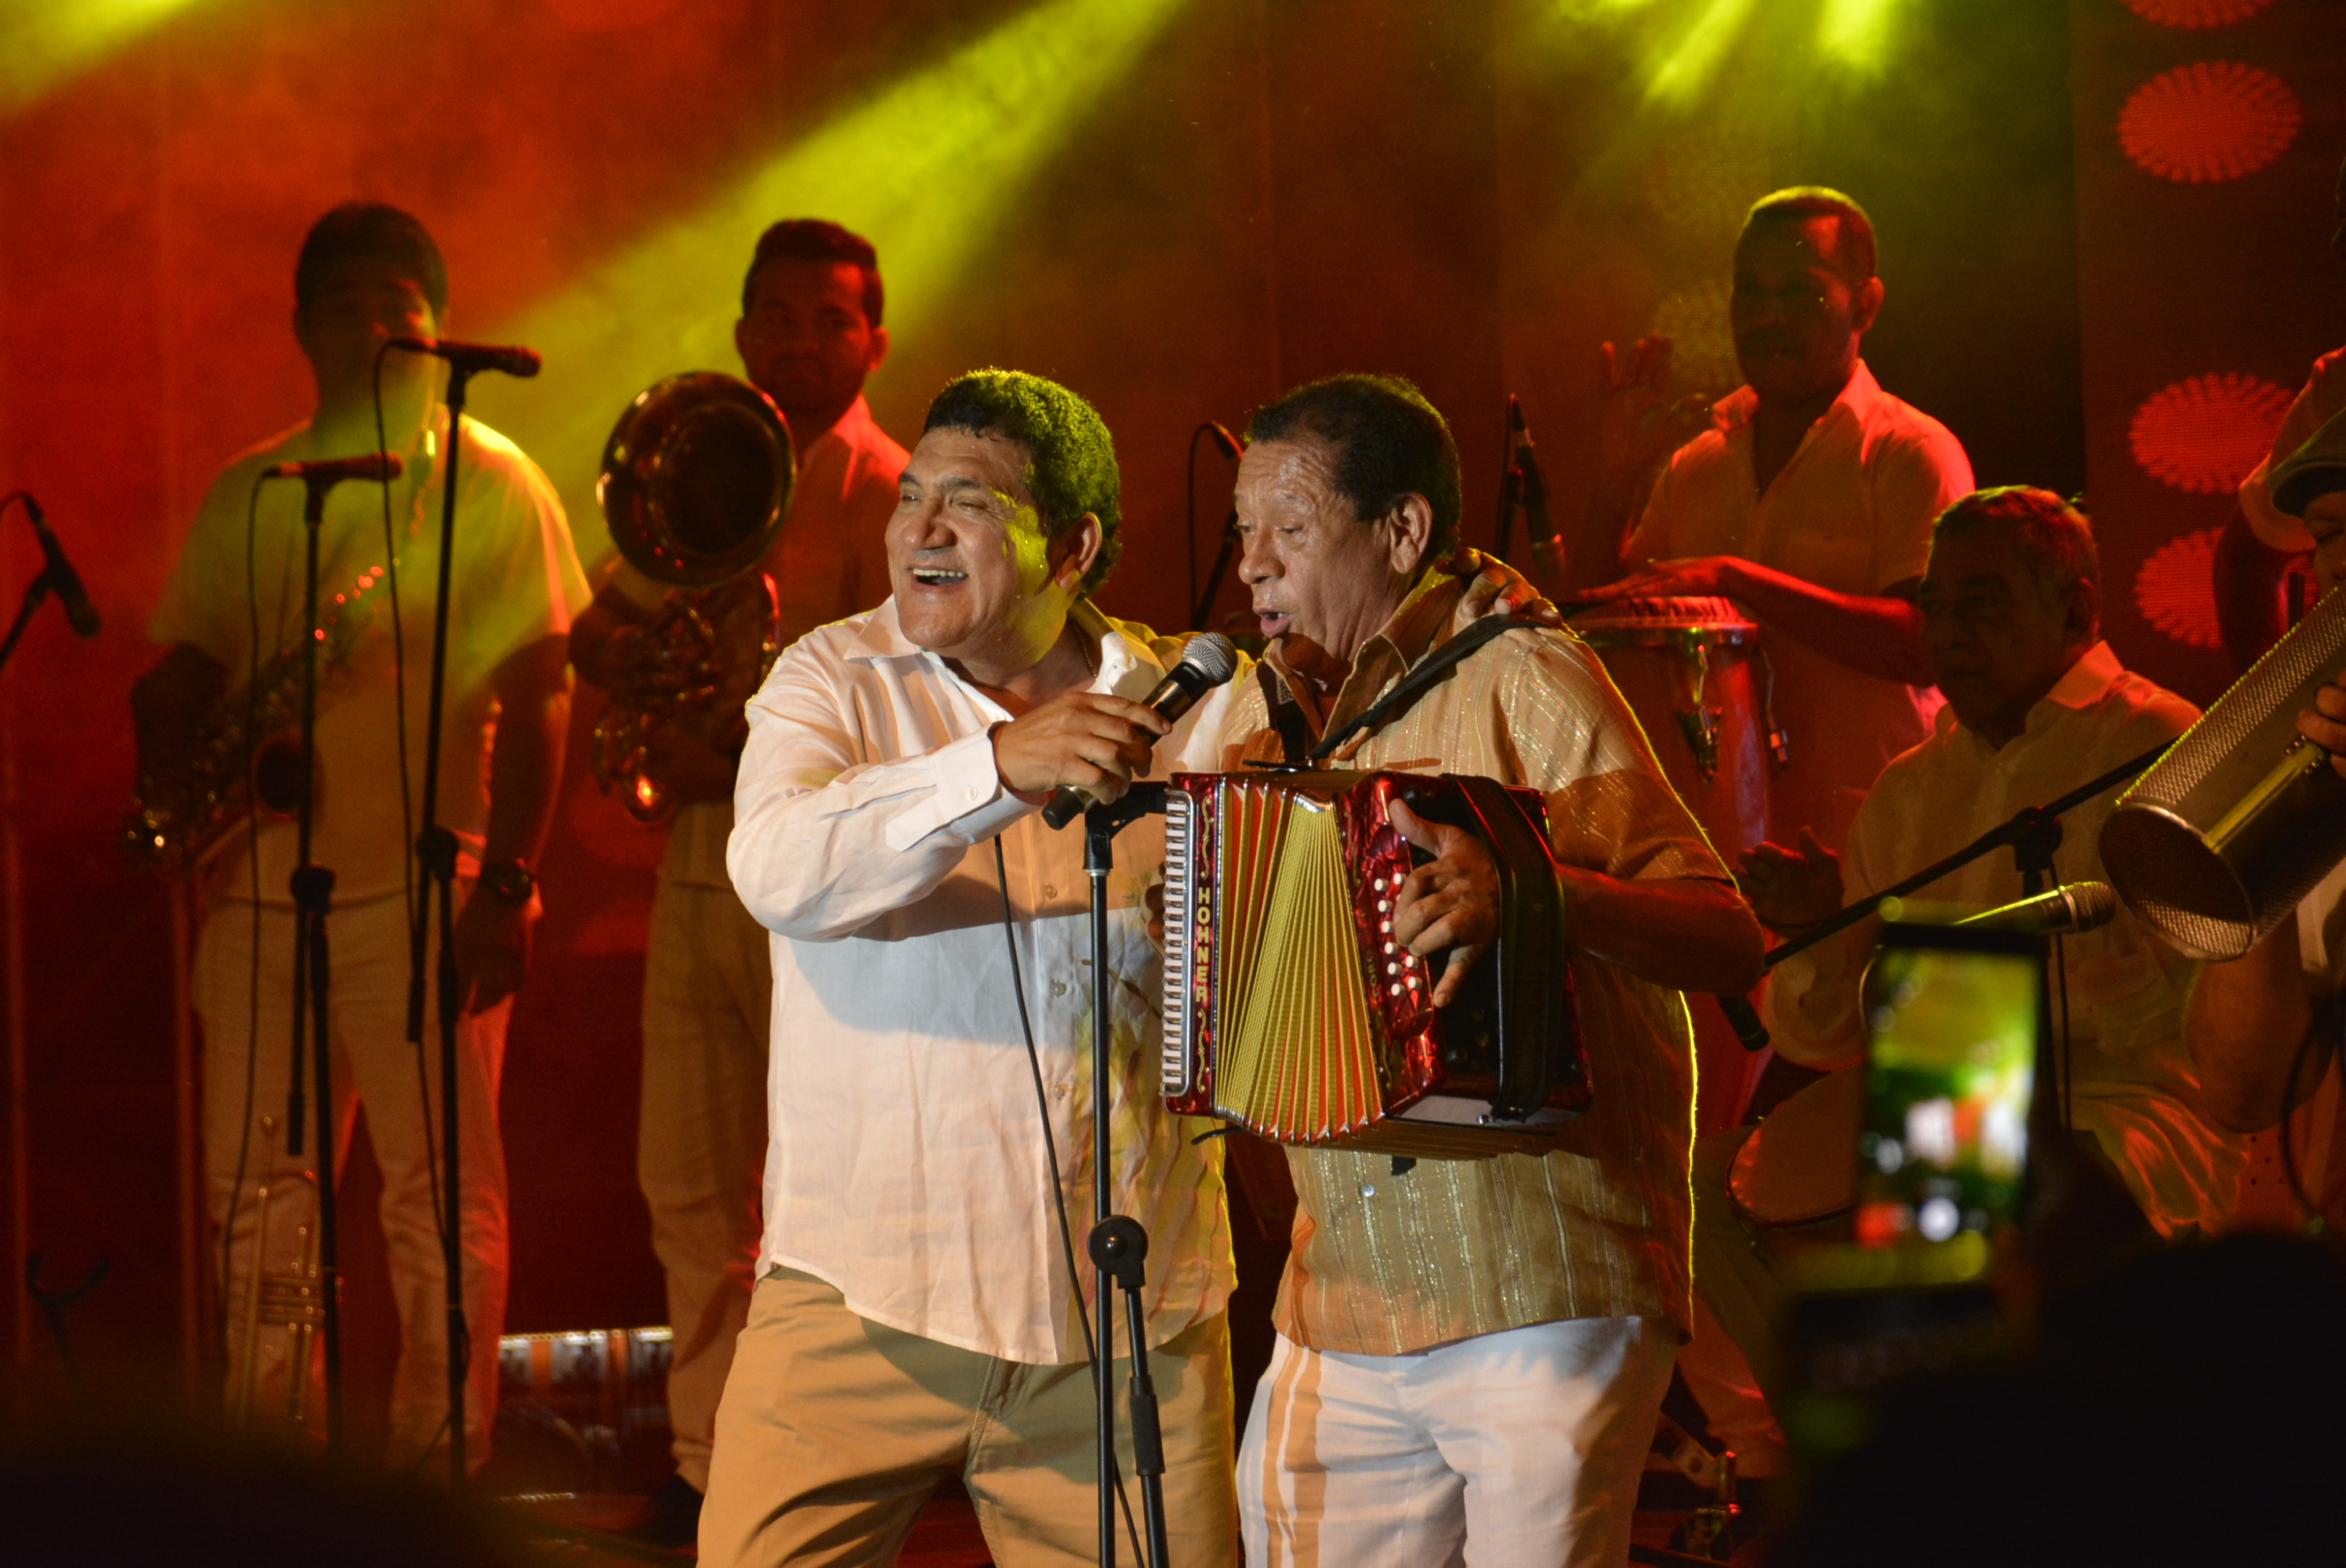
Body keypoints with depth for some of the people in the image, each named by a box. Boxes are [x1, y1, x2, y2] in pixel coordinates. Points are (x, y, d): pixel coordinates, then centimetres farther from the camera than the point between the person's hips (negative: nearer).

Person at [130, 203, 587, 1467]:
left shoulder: (489, 482, 1)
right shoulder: (246, 494, 15)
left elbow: (534, 695, -4)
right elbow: (187, 671, 16)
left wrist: (508, 881, -13)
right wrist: (171, 779, -7)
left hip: (420, 887, -5)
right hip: (257, 885, 5)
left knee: (437, 1197, -3)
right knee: (254, 1197, 8)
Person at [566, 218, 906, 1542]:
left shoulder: (887, 500, -7)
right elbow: (605, 623, 17)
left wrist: (749, 758, -26)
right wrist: (612, 646, -6)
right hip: (698, 864, 7)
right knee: (690, 1187, 10)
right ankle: (708, 1462, 19)